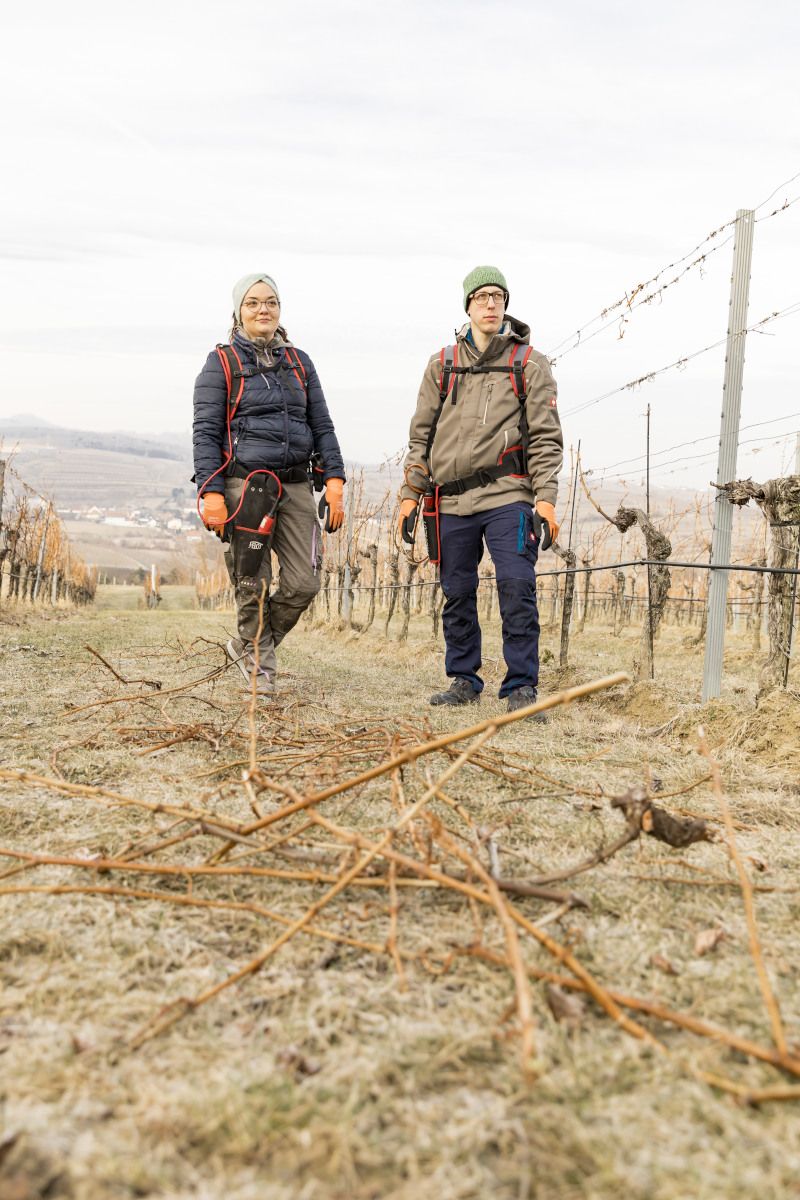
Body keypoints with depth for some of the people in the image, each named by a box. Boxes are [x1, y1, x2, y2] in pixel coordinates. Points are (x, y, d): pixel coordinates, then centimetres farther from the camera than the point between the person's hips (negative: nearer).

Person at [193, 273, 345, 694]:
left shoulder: (299, 362, 15)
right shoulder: (221, 363, 2)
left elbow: (321, 425, 14)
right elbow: (205, 432, -3)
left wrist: (334, 479, 2)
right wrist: (210, 493, -12)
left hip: (295, 485, 4)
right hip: (244, 486, -4)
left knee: (304, 584, -2)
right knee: (252, 585, 0)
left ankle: (246, 647, 23)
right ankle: (259, 664, 23)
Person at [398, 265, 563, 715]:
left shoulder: (531, 365, 7)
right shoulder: (443, 365, 14)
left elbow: (546, 438, 2)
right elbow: (422, 433, 15)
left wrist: (546, 497, -8)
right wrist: (411, 493, 9)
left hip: (507, 496, -3)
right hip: (451, 499, 3)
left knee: (517, 588, -11)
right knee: (458, 594, 9)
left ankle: (522, 687, -2)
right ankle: (464, 681, 22)